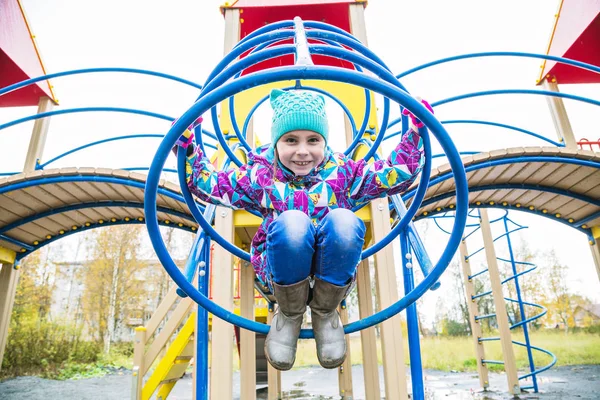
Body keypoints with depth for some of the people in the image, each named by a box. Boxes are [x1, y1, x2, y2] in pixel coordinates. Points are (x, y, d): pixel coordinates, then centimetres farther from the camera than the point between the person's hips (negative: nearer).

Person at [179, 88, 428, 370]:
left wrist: (415, 131, -5)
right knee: (291, 221, -35)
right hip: (279, 272, 0)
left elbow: (398, 173, 4)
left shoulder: (343, 173, 5)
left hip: (333, 275, 1)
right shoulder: (261, 176, 4)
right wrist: (186, 146, -7)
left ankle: (324, 313, -6)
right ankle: (289, 315, -6)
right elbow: (206, 184, 5)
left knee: (343, 220, -33)